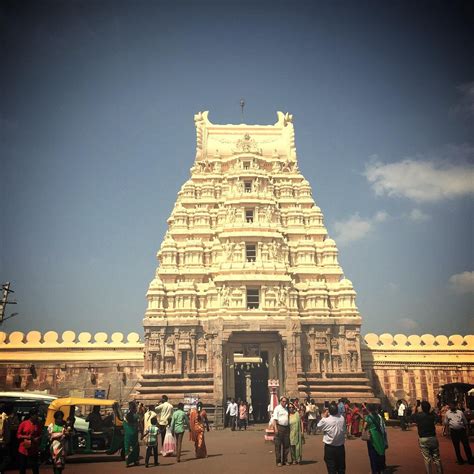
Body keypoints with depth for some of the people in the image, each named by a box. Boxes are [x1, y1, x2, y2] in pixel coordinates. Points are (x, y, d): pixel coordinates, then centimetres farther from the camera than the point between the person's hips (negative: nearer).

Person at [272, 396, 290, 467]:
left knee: (286, 445, 8)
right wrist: (275, 428, -17)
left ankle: (285, 460, 18)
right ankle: (278, 461, 3)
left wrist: (289, 428, 13)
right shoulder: (277, 408, -3)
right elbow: (274, 419, -8)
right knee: (278, 445, -2)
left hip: (286, 427, 6)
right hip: (279, 427, -6)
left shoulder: (287, 409, 16)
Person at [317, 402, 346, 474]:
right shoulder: (342, 418, -11)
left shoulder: (326, 420, -21)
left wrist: (324, 417, 4)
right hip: (340, 447, 3)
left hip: (330, 447, -3)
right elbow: (344, 430, 5)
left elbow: (319, 426, -3)